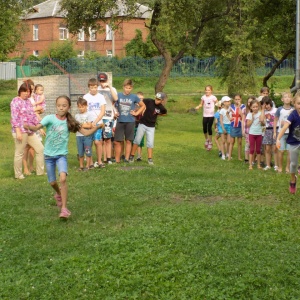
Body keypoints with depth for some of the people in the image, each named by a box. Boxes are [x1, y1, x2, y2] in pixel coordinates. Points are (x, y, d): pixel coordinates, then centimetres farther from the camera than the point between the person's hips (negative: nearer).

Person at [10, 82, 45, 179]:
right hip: (21, 131, -8)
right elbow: (14, 117, -15)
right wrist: (18, 131, -22)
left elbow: (33, 116, 21)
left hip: (30, 131, 8)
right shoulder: (16, 101, -8)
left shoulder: (28, 101, 16)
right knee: (19, 153, 1)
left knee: (40, 149, 8)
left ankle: (40, 171, 17)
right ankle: (18, 174, 13)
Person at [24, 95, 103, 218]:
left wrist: (96, 127, -22)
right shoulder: (50, 118, -12)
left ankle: (64, 208, -17)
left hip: (61, 155, -1)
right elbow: (37, 127, -26)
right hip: (49, 154, 1)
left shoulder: (70, 122, -6)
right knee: (52, 182, 11)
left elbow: (86, 133, -3)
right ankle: (58, 194, 48)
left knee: (63, 178, -24)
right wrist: (29, 127, -48)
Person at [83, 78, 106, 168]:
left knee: (97, 142, -8)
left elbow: (102, 112, 0)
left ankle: (99, 161, 1)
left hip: (98, 123, 0)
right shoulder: (85, 97, 4)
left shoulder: (101, 97, 5)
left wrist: (95, 122, -12)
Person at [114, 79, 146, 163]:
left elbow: (143, 106, 12)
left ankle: (127, 158, 10)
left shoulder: (134, 97, 1)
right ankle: (117, 160, 6)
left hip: (130, 122, 0)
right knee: (117, 141, -1)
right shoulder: (118, 95, 0)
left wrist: (136, 113, 3)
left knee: (128, 141, 5)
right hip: (120, 121, 0)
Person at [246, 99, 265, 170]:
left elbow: (263, 123, -1)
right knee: (252, 149, 0)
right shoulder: (249, 114, -2)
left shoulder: (260, 113, 0)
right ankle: (250, 165, 3)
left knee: (258, 149, 7)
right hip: (252, 133, -1)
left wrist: (262, 121, -22)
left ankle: (258, 164, 15)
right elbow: (248, 124, -8)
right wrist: (252, 118, -13)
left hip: (259, 133, 1)